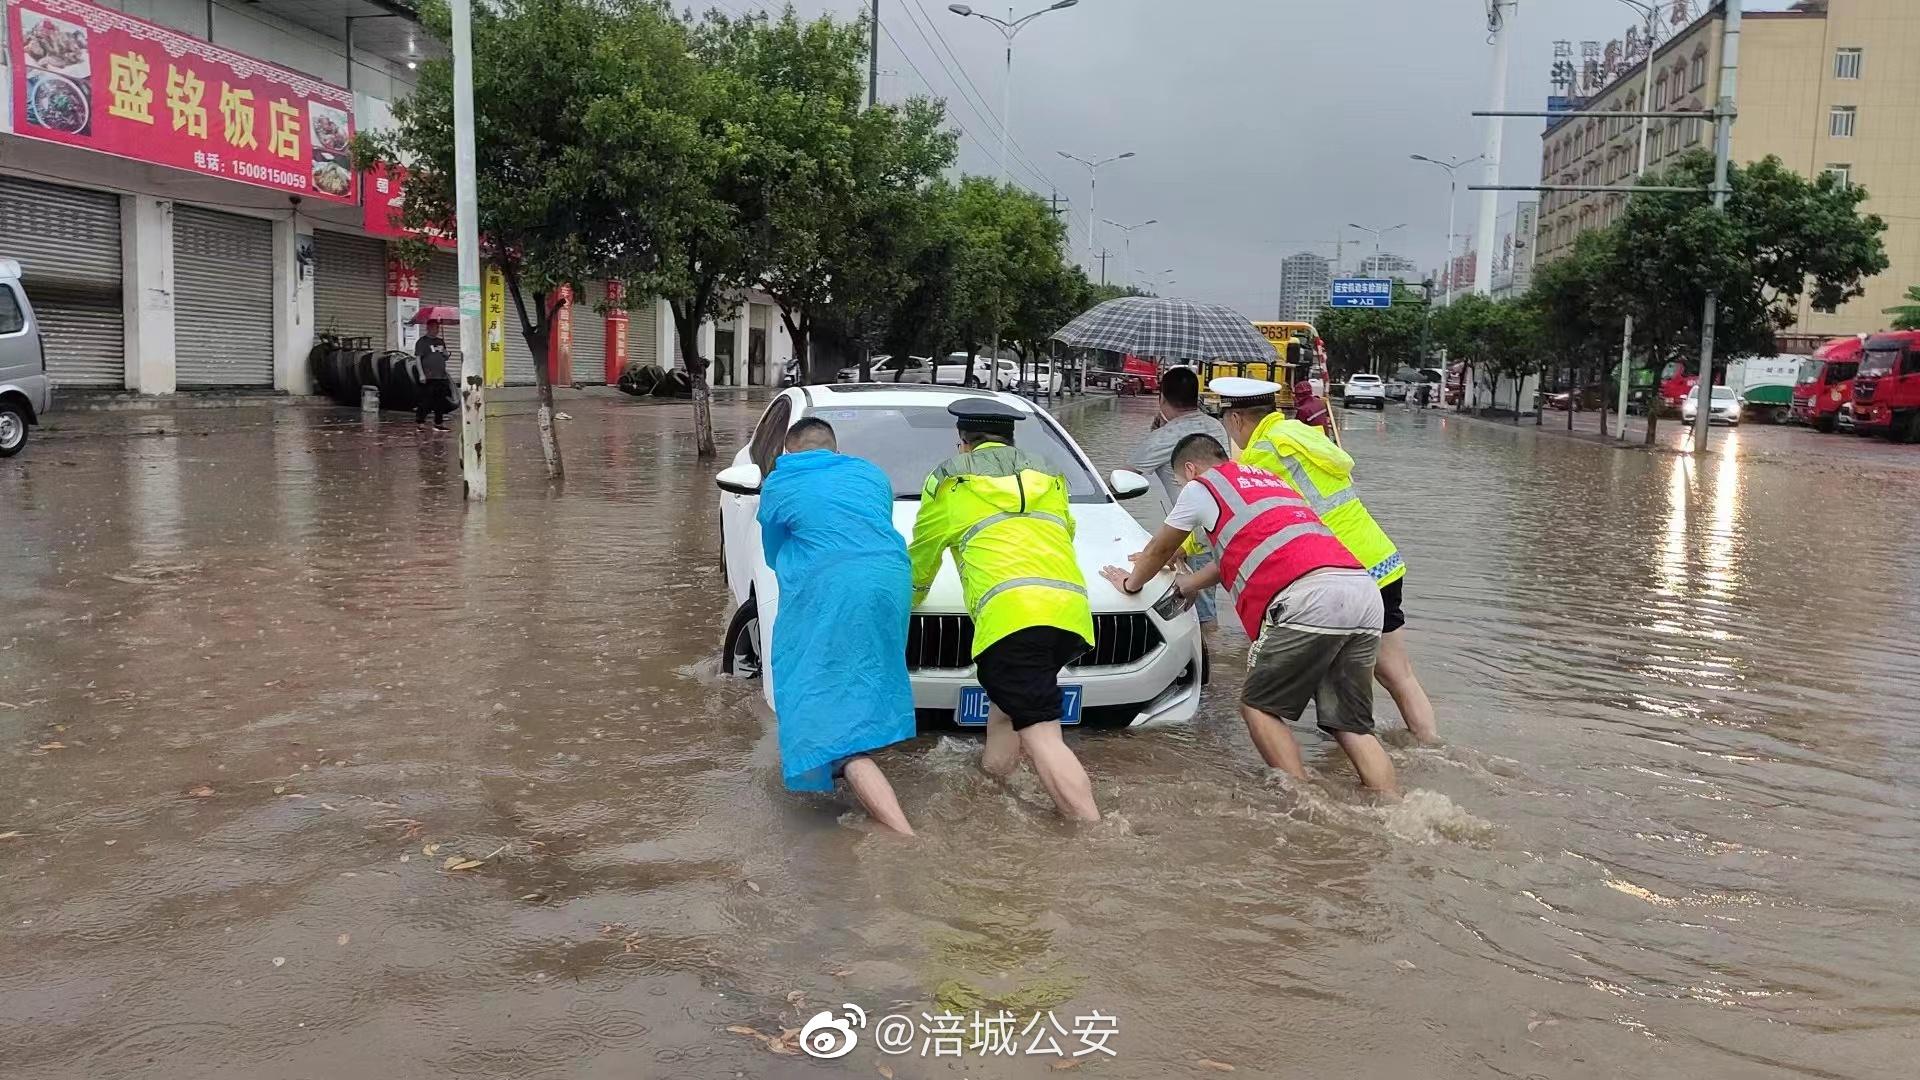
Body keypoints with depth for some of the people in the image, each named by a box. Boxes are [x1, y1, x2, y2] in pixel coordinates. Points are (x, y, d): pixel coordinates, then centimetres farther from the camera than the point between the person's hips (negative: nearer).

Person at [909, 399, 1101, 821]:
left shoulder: (951, 480, 19)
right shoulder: (1049, 475, 30)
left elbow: (920, 557, 29)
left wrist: (904, 606, 47)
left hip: (1010, 613, -6)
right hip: (1072, 611, 6)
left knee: (1042, 737, -11)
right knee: (1008, 690, 28)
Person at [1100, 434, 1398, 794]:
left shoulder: (1200, 487, 14)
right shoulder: (1270, 479, 36)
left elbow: (1159, 550, 28)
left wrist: (1131, 582, 48)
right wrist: (1180, 585, 57)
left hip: (1309, 599, -7)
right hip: (1365, 592, 7)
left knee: (1258, 708, 7)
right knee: (1352, 726, 11)